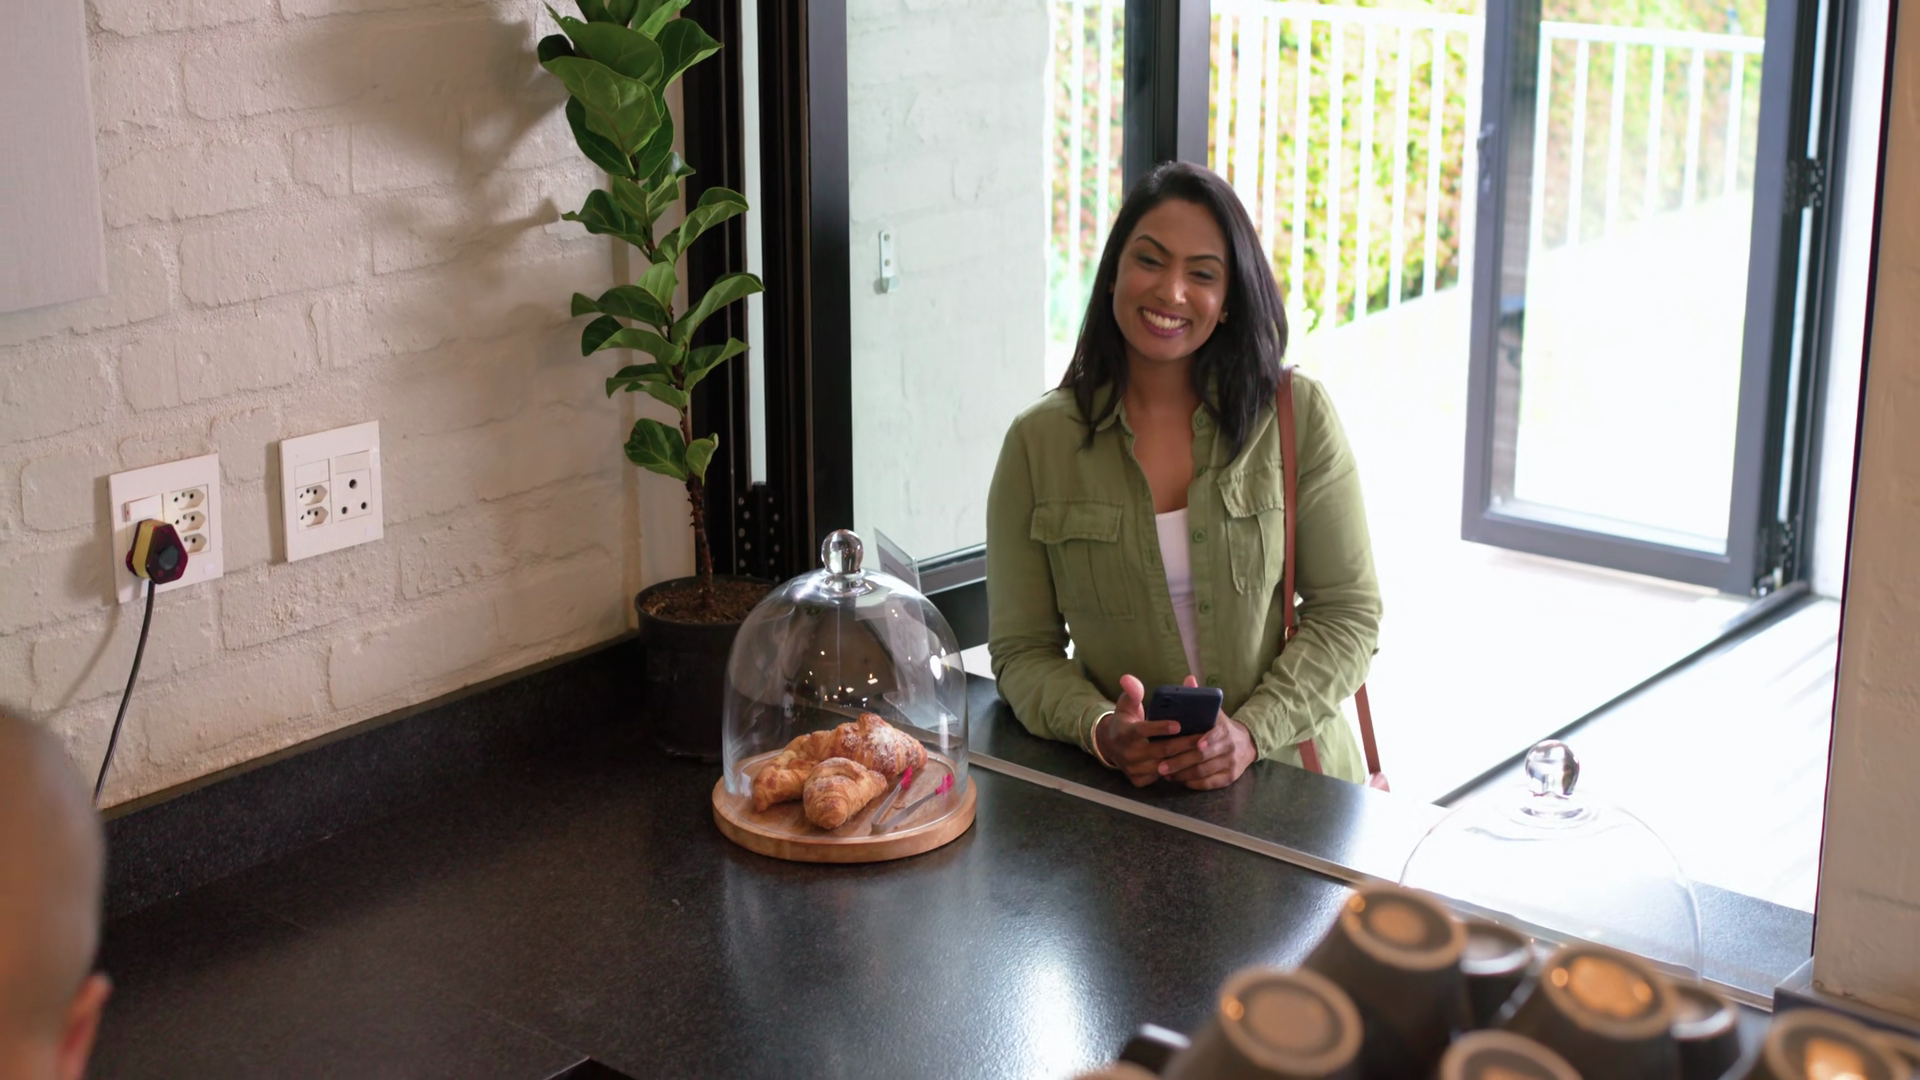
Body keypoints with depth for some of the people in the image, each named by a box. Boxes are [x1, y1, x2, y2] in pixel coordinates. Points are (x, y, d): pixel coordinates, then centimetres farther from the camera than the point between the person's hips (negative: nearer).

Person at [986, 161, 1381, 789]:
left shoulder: (1298, 415, 4)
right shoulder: (1039, 443, 4)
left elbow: (1349, 613, 3)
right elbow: (1021, 649, 5)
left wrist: (1252, 731, -12)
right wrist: (1099, 730, -15)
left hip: (1286, 775, -1)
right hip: (1119, 785, 1)